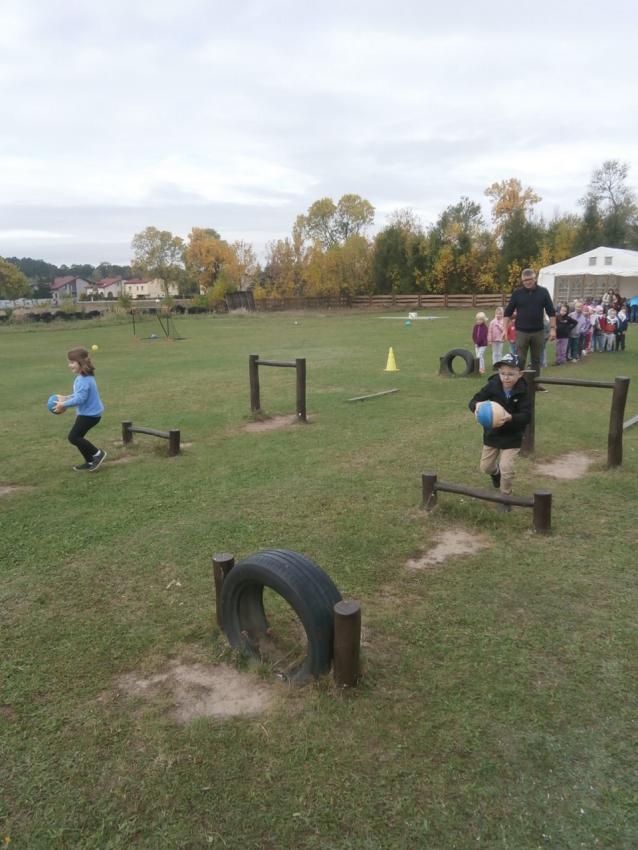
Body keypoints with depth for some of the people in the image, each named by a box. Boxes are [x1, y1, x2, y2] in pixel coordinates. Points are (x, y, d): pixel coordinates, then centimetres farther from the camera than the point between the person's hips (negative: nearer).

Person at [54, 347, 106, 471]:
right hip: (89, 412, 10)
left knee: (73, 437, -7)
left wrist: (64, 404, -20)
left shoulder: (83, 380, -24)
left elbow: (80, 398, -29)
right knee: (77, 436, 16)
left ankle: (97, 453, 2)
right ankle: (90, 462, 24)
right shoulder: (84, 377, 8)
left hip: (89, 414, -10)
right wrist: (66, 398, 11)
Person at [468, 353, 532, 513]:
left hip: (512, 437, -3)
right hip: (491, 434, 3)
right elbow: (473, 401, -16)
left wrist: (511, 418, -42)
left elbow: (526, 416, -22)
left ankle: (505, 498, 15)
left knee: (507, 469, -11)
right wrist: (477, 406, -41)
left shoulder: (523, 392, -18)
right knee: (485, 467, 14)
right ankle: (495, 471, 53)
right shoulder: (492, 386, -15)